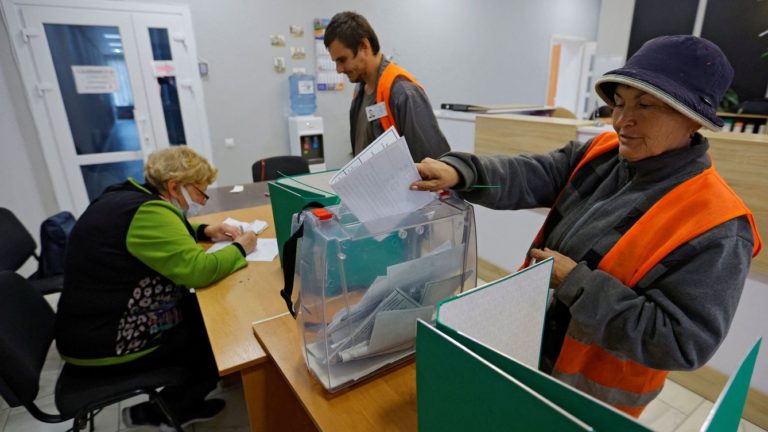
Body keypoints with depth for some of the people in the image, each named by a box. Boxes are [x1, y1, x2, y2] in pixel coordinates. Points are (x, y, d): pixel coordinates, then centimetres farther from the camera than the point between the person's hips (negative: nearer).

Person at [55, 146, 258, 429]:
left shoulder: (128, 196, 7)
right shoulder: (148, 212, -25)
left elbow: (165, 238, 23)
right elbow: (198, 270, -32)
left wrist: (204, 232, 7)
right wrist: (239, 248, -15)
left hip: (98, 325, 10)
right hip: (107, 345, -10)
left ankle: (182, 404, 23)